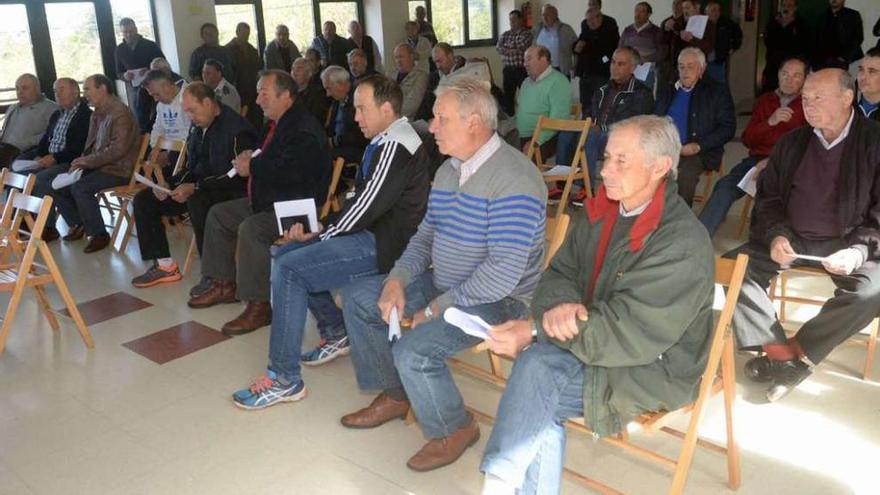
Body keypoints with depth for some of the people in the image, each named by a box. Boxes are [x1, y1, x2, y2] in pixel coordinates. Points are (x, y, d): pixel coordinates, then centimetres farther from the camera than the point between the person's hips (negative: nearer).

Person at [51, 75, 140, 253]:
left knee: (80, 187, -28)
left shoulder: (120, 113, -16)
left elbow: (118, 149, -23)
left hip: (118, 170, -9)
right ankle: (78, 225, 19)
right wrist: (82, 161, 2)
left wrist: (88, 161, -17)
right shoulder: (97, 113, 13)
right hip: (98, 166, 9)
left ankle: (99, 234, -15)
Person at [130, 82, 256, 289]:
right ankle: (164, 265, 7)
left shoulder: (237, 129, -17)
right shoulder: (197, 128, 11)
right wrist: (169, 184, 0)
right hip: (198, 188, 9)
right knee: (143, 200, 4)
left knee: (197, 202, -40)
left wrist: (195, 188, -25)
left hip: (232, 193, -9)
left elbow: (238, 176, -23)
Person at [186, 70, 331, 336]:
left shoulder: (304, 128, -18)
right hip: (267, 200, 12)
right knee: (219, 214, 14)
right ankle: (225, 285, 21)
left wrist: (252, 168, -18)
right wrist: (249, 159, 6)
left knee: (250, 228, -32)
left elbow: (291, 171, -32)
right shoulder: (275, 124, 15)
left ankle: (258, 305, -22)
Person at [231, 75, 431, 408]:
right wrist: (318, 233, 4)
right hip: (371, 234, 11)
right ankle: (336, 333, 19)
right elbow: (360, 201, 15)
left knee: (289, 270, -20)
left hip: (383, 244, -11)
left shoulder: (395, 146, -16)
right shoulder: (386, 141, 16)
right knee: (284, 254, 11)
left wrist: (319, 237, -8)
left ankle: (284, 379, -13)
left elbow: (366, 206, -20)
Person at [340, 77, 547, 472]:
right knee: (356, 298, 8)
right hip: (442, 284, 9)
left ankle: (454, 429, 2)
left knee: (413, 350, -29)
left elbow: (504, 273, -28)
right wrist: (398, 280, -4)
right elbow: (426, 235, 14)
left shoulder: (513, 180, -24)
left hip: (497, 301, -9)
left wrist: (436, 309, -21)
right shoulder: (448, 171, 7)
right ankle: (395, 395, 23)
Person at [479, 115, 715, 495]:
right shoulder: (601, 213, 4)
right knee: (536, 362, -22)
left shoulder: (683, 244, -20)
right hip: (588, 344, 7)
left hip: (653, 368, -7)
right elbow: (559, 275, 6)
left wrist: (537, 330, -24)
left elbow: (631, 333, -24)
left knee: (536, 369, -26)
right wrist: (558, 307, -19)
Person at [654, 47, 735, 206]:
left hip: (698, 153, -3)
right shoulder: (667, 92, 23)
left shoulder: (717, 92, 9)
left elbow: (728, 128, 2)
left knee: (686, 172, -35)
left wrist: (699, 145, -12)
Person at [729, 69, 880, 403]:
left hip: (846, 244, -3)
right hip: (790, 239, 3)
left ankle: (798, 352, -17)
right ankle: (779, 351, -23)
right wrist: (776, 235, -10)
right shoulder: (791, 143, 9)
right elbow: (768, 196, 11)